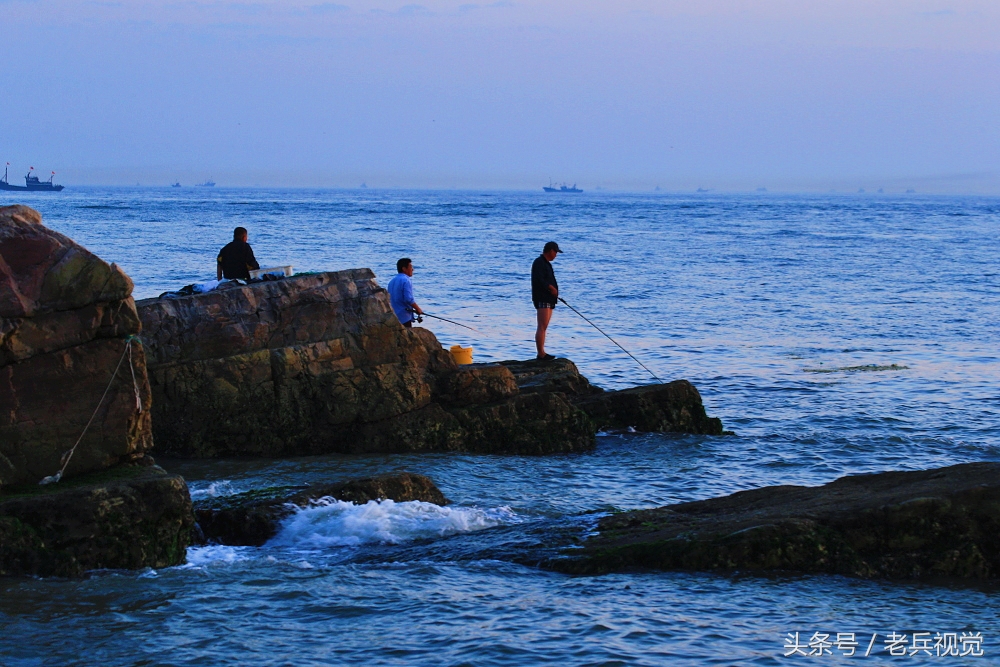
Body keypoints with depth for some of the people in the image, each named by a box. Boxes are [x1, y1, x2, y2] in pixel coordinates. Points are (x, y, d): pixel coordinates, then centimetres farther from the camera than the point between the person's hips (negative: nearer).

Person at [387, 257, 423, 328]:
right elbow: (408, 299, -21)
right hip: (404, 317, -8)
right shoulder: (405, 281, -13)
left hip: (393, 317, 8)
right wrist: (418, 309, -7)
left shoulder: (392, 281, 14)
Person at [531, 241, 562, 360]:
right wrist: (551, 288, -12)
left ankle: (542, 353, 14)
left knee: (543, 327, 11)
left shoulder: (546, 263, 20)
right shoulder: (539, 263, -13)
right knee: (542, 327, -12)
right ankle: (541, 354, -15)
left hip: (548, 299, 11)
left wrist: (554, 291, 6)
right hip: (542, 300, -11)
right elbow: (539, 280, -24)